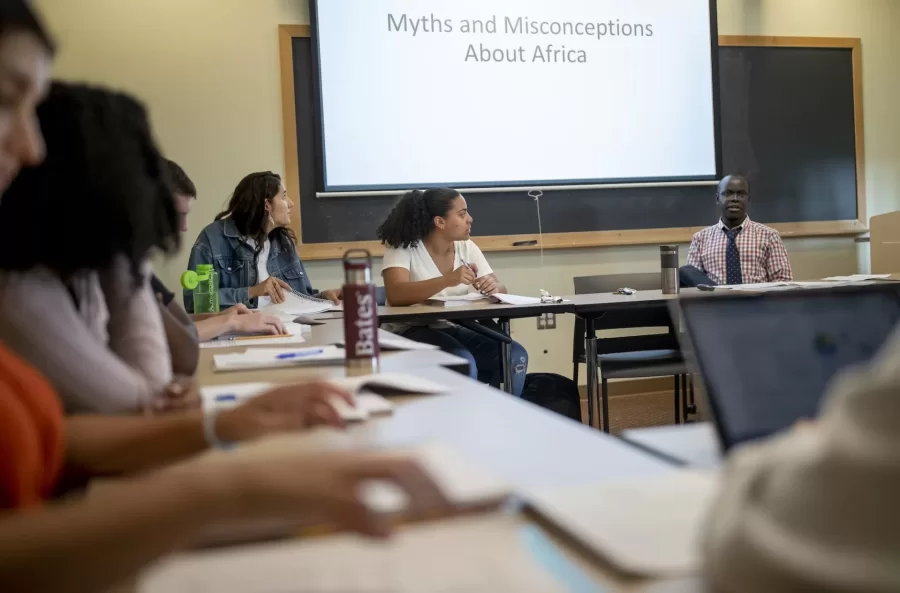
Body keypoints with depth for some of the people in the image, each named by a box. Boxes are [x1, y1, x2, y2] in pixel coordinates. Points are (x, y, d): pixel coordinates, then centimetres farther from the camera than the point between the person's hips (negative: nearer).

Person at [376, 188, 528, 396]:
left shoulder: (467, 247, 5)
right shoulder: (403, 247, -12)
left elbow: (500, 290, 3)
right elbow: (395, 295, -29)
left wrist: (494, 288, -23)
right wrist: (447, 280, -41)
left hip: (456, 329, 6)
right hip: (411, 332, -6)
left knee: (515, 356, -17)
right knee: (464, 364, -33)